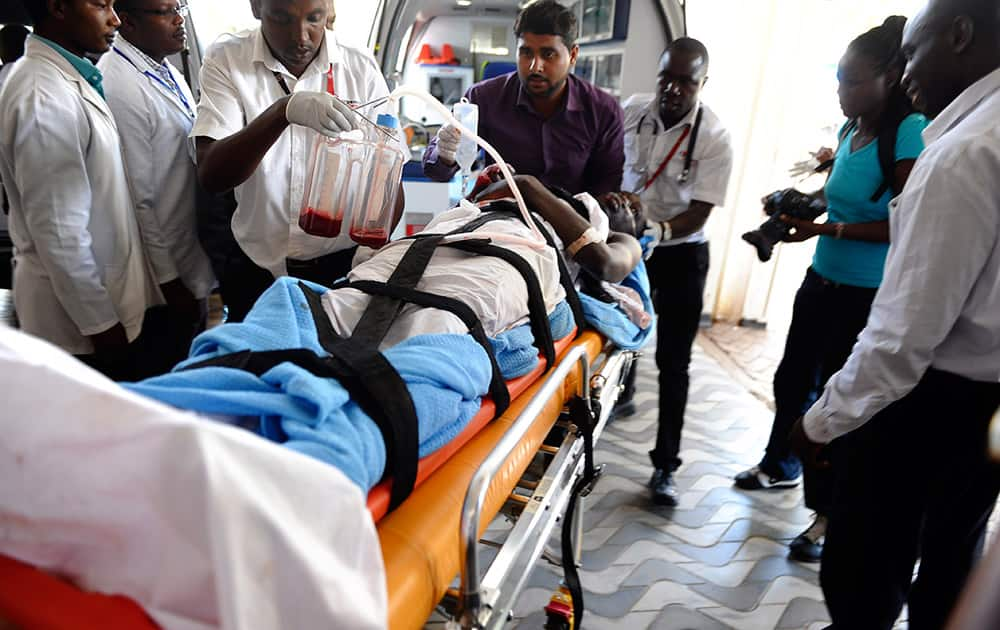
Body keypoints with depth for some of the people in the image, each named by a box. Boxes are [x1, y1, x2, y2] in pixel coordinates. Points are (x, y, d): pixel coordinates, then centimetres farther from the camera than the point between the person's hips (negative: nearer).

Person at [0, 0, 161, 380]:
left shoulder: (69, 79, 8)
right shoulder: (43, 96, -20)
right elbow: (58, 232, -22)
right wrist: (100, 323, -17)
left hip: (103, 298, 8)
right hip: (81, 318, -8)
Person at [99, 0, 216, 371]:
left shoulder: (169, 73, 9)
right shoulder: (120, 88, -19)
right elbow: (137, 201, -20)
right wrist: (169, 281, -16)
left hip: (192, 260, 8)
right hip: (168, 274, -8)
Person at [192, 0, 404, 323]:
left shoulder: (362, 68, -5)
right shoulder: (226, 60, -6)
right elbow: (210, 176, -18)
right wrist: (283, 111, -33)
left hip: (344, 267, 0)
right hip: (256, 269, 1)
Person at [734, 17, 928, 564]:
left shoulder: (909, 132, -16)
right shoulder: (851, 130, 5)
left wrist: (825, 228, -25)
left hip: (868, 296, -7)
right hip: (822, 280, 8)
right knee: (792, 378, 19)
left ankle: (830, 514, 21)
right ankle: (780, 466, 43)